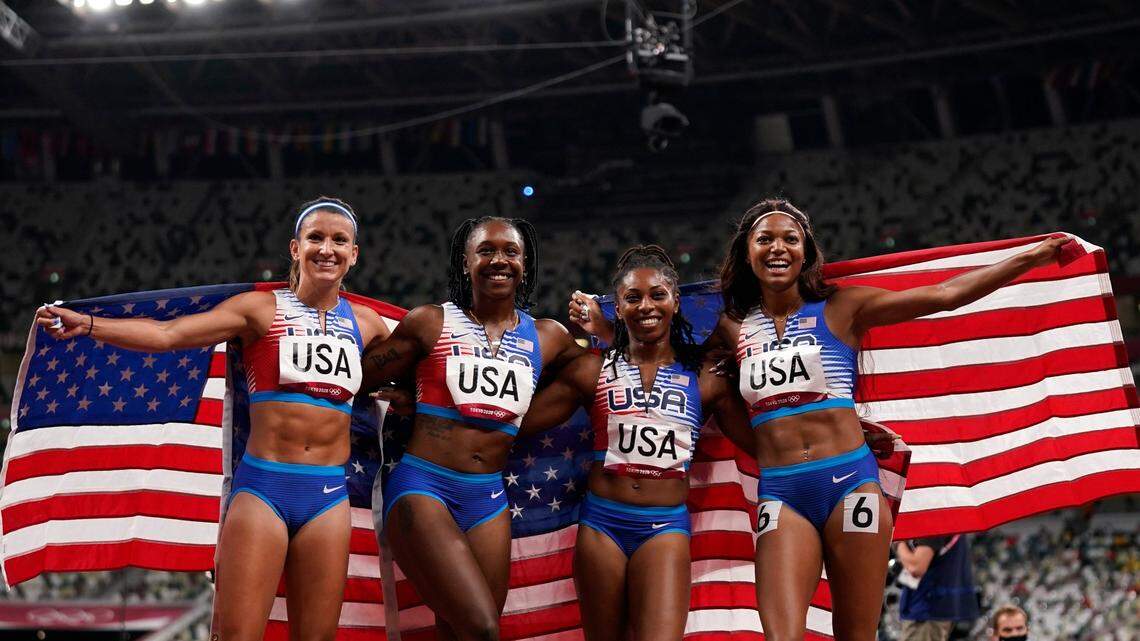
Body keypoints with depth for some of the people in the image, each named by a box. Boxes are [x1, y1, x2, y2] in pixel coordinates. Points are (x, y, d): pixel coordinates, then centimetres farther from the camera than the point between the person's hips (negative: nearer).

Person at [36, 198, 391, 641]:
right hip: (262, 488, -3)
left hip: (328, 495, 3)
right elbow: (167, 334, -9)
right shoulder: (261, 309, 2)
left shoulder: (366, 323, 12)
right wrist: (88, 325, -21)